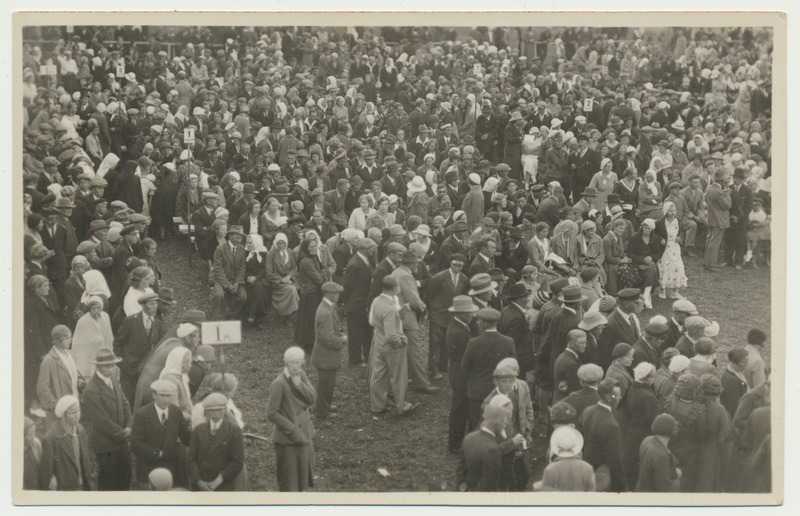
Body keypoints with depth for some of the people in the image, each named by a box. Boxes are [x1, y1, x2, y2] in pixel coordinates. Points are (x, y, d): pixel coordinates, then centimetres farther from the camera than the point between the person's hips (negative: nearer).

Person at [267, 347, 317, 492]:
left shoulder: (301, 375, 2)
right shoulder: (279, 384, -20)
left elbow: (312, 398, -5)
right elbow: (272, 414, -19)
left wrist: (299, 384, -21)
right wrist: (293, 430, -19)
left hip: (304, 435, 7)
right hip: (288, 440, -7)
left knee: (304, 473, 21)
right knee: (289, 480, 3)